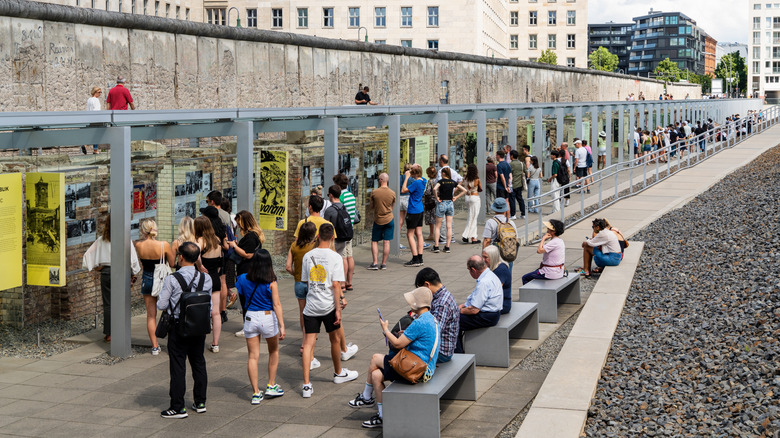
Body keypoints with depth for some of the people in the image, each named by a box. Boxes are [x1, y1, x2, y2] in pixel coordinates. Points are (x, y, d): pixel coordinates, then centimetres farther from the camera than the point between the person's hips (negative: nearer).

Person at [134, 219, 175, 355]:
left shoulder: (138, 245, -10)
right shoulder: (164, 245, -18)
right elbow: (172, 264, -7)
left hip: (147, 280, 2)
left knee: (151, 315, 11)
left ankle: (155, 346, 14)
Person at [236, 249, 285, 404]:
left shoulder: (244, 279, -4)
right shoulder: (271, 282, -12)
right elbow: (277, 305, -14)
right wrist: (282, 326, -12)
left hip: (250, 317, 2)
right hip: (268, 317, -2)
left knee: (253, 356, 5)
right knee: (273, 351, 21)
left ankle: (256, 393, 4)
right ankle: (271, 386, 24)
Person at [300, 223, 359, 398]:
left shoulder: (308, 256, 3)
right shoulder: (335, 257, -8)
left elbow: (305, 281, 12)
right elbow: (335, 285, -13)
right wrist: (338, 308, -8)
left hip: (310, 305, 2)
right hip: (328, 305, -2)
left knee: (308, 343, 0)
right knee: (335, 339, 18)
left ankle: (306, 385, -8)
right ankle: (338, 373, 39)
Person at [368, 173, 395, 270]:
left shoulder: (374, 192, -10)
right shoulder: (392, 193, -5)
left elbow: (371, 206, 0)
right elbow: (392, 206, 9)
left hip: (378, 220, -1)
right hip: (389, 219, 1)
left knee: (374, 241, 9)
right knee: (386, 242, 3)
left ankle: (375, 263, 2)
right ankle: (384, 264, 5)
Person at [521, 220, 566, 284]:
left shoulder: (554, 242, -23)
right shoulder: (560, 240, 9)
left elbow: (539, 251, -29)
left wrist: (543, 238, -19)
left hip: (551, 274, -10)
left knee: (525, 278, 2)